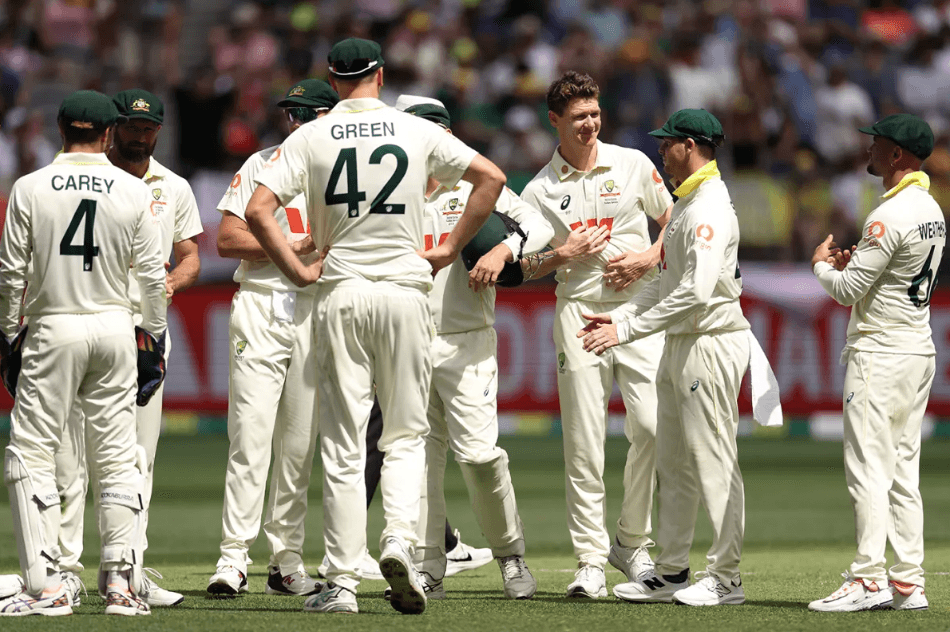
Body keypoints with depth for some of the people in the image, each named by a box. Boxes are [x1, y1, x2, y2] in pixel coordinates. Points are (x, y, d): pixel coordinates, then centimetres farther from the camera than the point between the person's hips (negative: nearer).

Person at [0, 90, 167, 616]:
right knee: (117, 457, 10)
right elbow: (152, 272, 2)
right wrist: (153, 334, 14)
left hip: (53, 330, -2)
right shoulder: (133, 192, -1)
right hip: (115, 328, 2)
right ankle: (121, 581, 7)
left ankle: (45, 586, -7)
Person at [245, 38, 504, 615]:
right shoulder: (418, 132, 2)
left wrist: (299, 271, -1)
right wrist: (450, 249, 5)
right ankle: (399, 540, -15)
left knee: (343, 442, 3)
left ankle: (343, 582, 0)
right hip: (405, 289, 0)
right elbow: (491, 177, 0)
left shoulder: (311, 138, 0)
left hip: (340, 293, 0)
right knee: (407, 433, 10)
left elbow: (258, 211, -9)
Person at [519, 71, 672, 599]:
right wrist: (564, 254, -9)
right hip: (579, 313, 0)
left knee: (652, 427, -10)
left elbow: (673, 221, 16)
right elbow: (524, 269, 10)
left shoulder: (633, 165, 7)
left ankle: (632, 541, 8)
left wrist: (650, 258, -2)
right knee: (584, 441, -5)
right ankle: (591, 559, -2)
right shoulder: (539, 190, 5)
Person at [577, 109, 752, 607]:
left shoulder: (710, 208, -16)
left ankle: (725, 578, -4)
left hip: (712, 341, -11)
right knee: (673, 463, 13)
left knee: (714, 462, -7)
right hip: (680, 344, 11)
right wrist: (617, 317, 10)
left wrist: (628, 329, -22)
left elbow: (696, 291, -25)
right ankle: (671, 571, 18)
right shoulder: (686, 205, 18)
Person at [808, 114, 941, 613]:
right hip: (919, 349, 10)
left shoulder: (891, 216, -19)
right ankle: (907, 583, 9)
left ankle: (869, 580, -12)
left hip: (880, 353, -9)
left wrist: (822, 265, 3)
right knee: (904, 472, 10)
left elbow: (849, 290, -17)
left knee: (868, 470, -8)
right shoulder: (932, 211, 12)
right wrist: (851, 263, 13)